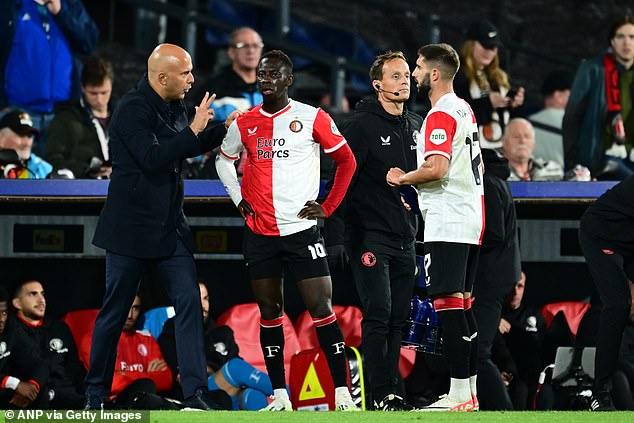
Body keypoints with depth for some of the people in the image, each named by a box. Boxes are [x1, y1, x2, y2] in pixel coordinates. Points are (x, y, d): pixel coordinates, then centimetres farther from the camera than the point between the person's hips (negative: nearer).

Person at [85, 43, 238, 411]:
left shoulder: (175, 108, 8)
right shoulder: (133, 110, -16)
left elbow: (189, 148, 25)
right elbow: (152, 158, -27)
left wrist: (224, 129, 11)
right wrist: (193, 130, -24)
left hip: (170, 226, 7)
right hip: (132, 227, -7)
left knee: (189, 302, -6)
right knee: (115, 311, 4)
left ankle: (195, 391, -9)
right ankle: (96, 393, 16)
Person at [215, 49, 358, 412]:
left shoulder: (312, 118, -3)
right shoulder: (245, 123, 7)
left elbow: (347, 161, 5)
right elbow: (224, 159, 25)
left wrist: (328, 206, 0)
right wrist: (238, 198, 12)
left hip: (301, 229, -4)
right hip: (259, 233, 4)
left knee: (321, 308, -9)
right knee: (270, 311, 6)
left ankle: (343, 393, -6)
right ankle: (280, 397, 11)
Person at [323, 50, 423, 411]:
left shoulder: (416, 126, 13)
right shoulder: (361, 126, -6)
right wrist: (335, 236, -15)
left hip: (405, 238, 6)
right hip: (370, 235, -6)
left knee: (399, 318, 6)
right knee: (379, 313, -12)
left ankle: (394, 391, 11)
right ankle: (383, 394, -12)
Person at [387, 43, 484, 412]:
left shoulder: (440, 116, -14)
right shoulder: (465, 110, 17)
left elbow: (437, 169, -26)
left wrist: (402, 179, -8)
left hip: (447, 224, -10)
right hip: (471, 218, 10)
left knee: (449, 305, -11)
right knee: (463, 305, 11)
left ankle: (459, 394, -14)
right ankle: (470, 391, 12)